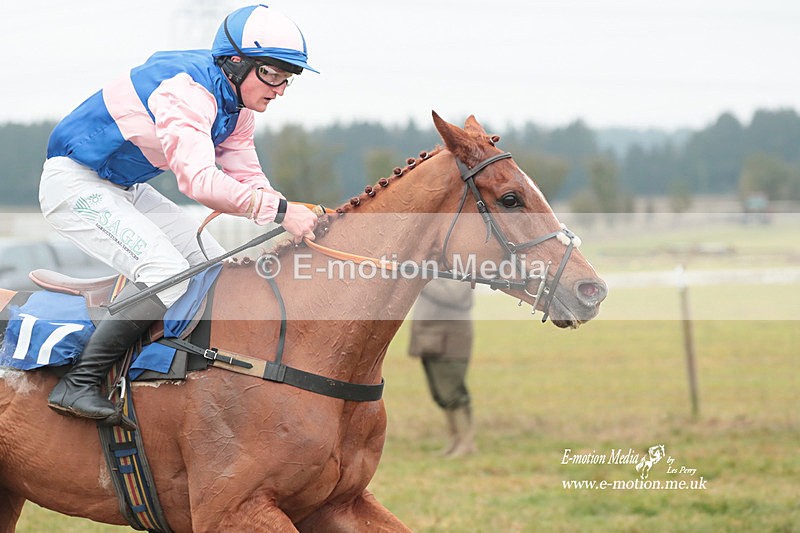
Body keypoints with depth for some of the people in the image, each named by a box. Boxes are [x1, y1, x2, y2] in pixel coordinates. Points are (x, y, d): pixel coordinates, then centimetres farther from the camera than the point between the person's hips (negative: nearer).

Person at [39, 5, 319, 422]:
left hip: (126, 190, 10)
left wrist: (298, 218, -14)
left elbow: (245, 178, 4)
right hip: (75, 183, -10)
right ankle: (77, 384, -24)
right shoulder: (186, 89, -28)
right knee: (167, 271, -25)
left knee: (214, 267, 5)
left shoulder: (236, 105, 3)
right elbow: (198, 180, -39)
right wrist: (279, 211, -41)